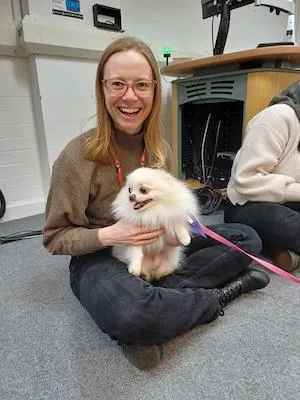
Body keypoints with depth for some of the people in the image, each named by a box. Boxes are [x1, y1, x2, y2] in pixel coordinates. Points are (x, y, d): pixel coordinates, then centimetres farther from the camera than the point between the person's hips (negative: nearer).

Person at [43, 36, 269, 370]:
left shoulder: (159, 148, -1)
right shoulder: (78, 156, -17)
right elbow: (55, 238, -9)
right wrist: (110, 234, -26)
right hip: (99, 258, -5)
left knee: (246, 238, -5)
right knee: (131, 314, -40)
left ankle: (157, 297, -16)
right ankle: (220, 294, -11)